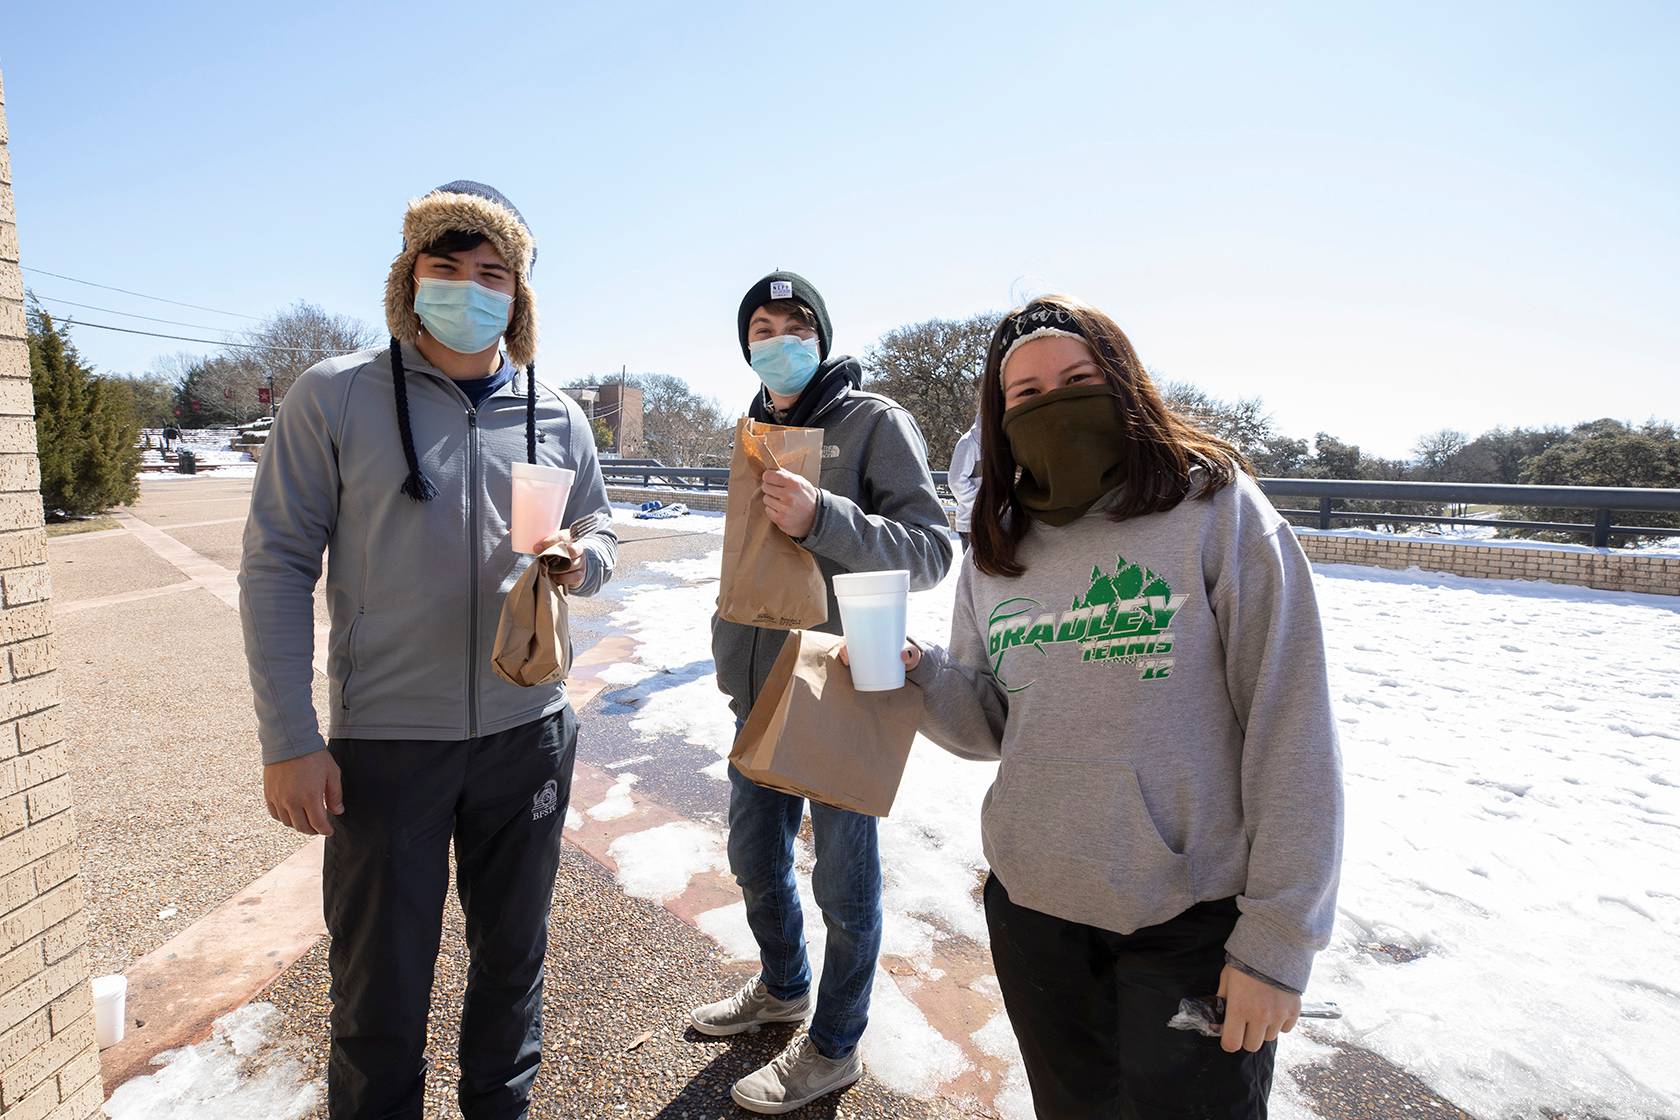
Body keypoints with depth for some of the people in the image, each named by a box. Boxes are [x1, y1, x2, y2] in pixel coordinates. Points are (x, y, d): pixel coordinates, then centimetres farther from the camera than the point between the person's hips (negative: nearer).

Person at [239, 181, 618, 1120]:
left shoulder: (559, 417, 3)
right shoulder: (335, 397, -5)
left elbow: (602, 535, 13)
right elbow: (277, 565, -5)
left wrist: (580, 561, -12)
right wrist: (289, 739, -9)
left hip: (528, 735, 3)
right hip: (383, 742, -3)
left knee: (513, 959, 19)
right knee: (381, 989, 12)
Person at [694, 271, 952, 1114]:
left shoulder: (875, 422, -8)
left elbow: (931, 549, -16)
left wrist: (822, 519, -30)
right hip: (759, 694, 7)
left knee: (843, 881, 7)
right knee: (755, 859, 21)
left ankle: (833, 1048, 30)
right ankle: (783, 988, 47)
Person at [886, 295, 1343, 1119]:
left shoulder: (1216, 510, -12)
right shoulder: (993, 554, 2)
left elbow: (1293, 736, -13)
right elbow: (993, 727, 5)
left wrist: (1278, 941, -13)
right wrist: (919, 676, -15)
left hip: (1193, 920, -4)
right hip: (1031, 909, 5)